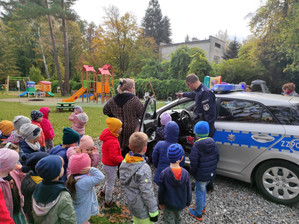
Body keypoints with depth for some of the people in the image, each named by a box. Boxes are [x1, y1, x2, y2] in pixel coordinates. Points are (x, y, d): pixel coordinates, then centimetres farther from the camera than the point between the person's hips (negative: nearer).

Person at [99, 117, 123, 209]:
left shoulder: (108, 136, -2)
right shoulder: (112, 142, -33)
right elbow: (113, 157, -32)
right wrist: (123, 160, -17)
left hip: (106, 163, 9)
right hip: (110, 166, -9)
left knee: (110, 180, 31)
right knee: (110, 184, 10)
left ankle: (104, 192, 53)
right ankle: (108, 202, 28)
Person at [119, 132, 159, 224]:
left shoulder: (125, 162, -9)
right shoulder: (143, 169, -32)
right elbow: (147, 193, -25)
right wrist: (154, 211, -13)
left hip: (131, 202, 7)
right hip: (142, 208, -7)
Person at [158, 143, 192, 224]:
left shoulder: (163, 174, -26)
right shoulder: (185, 173, -21)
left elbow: (161, 191, -14)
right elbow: (189, 191, -9)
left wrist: (161, 203, 4)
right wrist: (188, 202, 8)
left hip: (169, 204, -2)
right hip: (181, 204, 2)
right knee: (177, 216, 29)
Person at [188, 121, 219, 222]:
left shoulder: (197, 146, -24)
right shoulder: (213, 143, -3)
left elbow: (194, 163, -20)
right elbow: (217, 158, 6)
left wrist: (192, 172, -2)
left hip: (201, 175, -7)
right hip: (211, 174, 7)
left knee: (199, 192, 12)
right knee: (203, 189, 28)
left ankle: (198, 213, 29)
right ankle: (202, 207, 46)